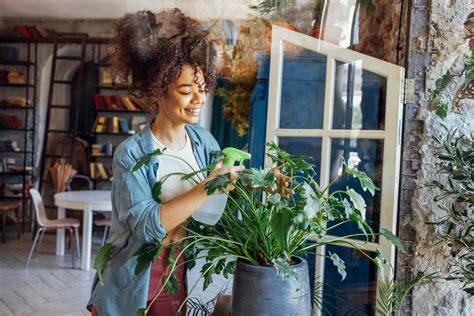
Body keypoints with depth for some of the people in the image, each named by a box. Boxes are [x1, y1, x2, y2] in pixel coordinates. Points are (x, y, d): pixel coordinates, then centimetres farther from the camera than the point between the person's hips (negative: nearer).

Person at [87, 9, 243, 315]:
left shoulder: (204, 141, -2)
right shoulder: (132, 153, -17)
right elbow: (146, 225, -26)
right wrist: (206, 188, -33)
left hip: (188, 282, 4)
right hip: (134, 289, -4)